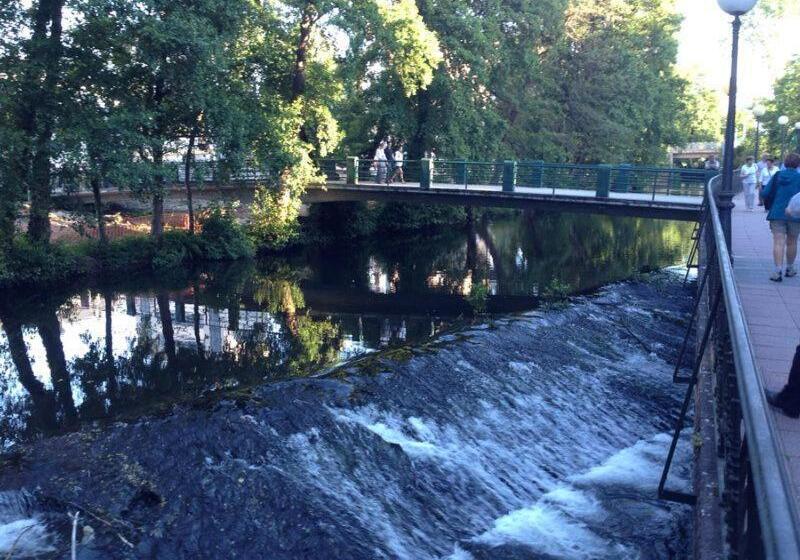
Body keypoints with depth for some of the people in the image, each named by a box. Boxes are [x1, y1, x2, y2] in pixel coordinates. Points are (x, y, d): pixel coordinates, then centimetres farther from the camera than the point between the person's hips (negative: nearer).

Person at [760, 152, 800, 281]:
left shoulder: (777, 176, 1)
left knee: (778, 242, -5)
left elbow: (765, 193, -1)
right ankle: (790, 269, 28)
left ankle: (778, 270, -18)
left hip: (777, 214, 0)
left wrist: (769, 206, 15)